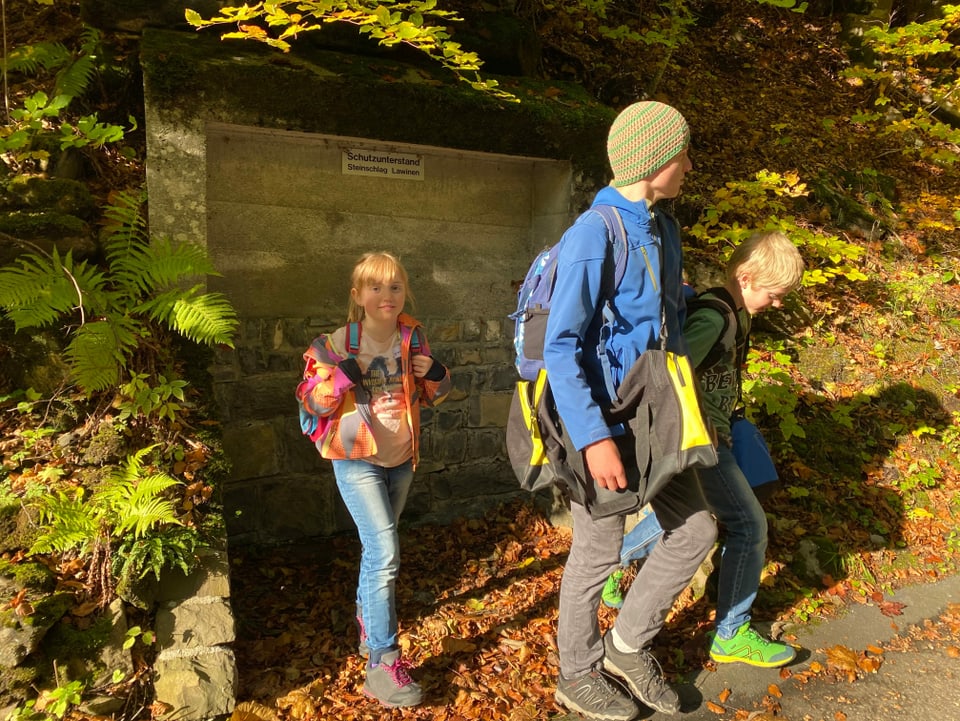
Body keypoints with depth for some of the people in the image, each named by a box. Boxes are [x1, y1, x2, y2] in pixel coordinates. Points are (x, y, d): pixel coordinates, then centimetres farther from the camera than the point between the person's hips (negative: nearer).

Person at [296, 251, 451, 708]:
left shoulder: (413, 338, -1)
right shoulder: (339, 343, -14)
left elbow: (431, 396, 10)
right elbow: (310, 400, -10)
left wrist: (436, 376, -12)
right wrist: (341, 377, -28)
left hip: (401, 459, 5)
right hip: (357, 460, -5)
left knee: (377, 548, 21)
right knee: (385, 554, -14)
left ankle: (368, 620, 45)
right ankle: (383, 663, -4)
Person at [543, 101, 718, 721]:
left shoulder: (666, 229, 7)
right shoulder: (593, 236, -20)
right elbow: (560, 346, -24)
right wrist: (593, 438, -29)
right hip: (603, 421, -8)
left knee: (696, 529, 14)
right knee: (598, 553, 7)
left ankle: (628, 646, 31)